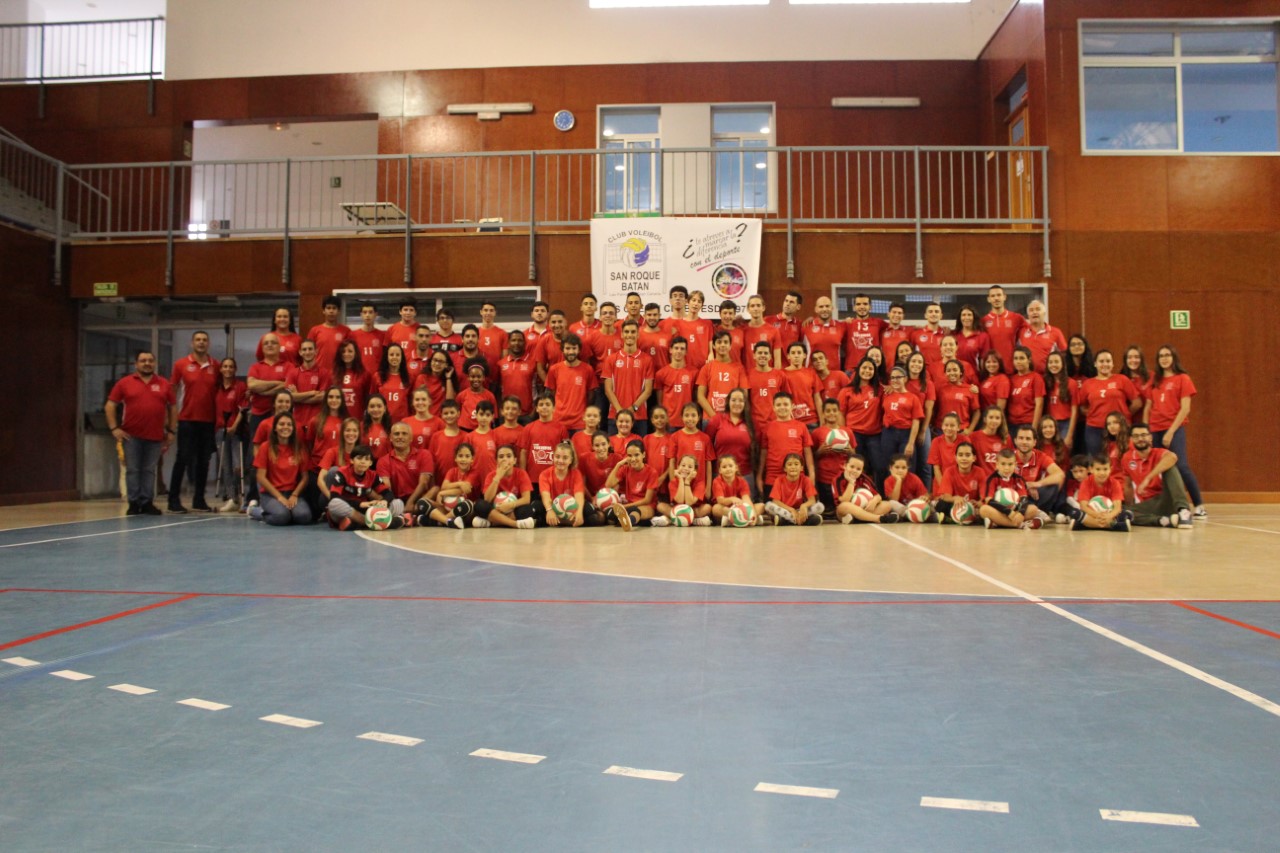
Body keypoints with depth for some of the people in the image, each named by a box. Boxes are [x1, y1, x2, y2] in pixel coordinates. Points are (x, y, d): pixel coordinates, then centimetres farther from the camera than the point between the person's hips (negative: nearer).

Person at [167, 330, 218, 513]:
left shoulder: (215, 366, 6)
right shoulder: (181, 364, 1)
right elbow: (172, 389, 5)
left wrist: (219, 416, 3)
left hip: (208, 420, 2)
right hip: (187, 419, -2)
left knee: (203, 461, 6)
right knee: (183, 459, -2)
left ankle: (199, 500, 14)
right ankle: (174, 500, 5)